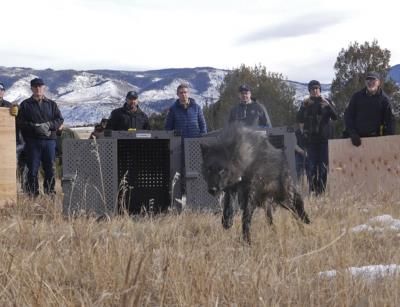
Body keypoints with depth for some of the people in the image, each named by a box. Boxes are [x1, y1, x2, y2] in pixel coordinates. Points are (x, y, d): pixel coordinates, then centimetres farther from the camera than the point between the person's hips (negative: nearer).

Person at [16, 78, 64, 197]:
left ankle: (50, 191, 12)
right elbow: (19, 122, -1)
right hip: (32, 141, -2)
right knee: (33, 168, -2)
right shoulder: (25, 105, 7)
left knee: (50, 168, 4)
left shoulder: (51, 104, 14)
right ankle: (33, 192, 2)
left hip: (49, 139, 2)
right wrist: (35, 127, -15)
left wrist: (49, 125, -11)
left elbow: (60, 120, 8)